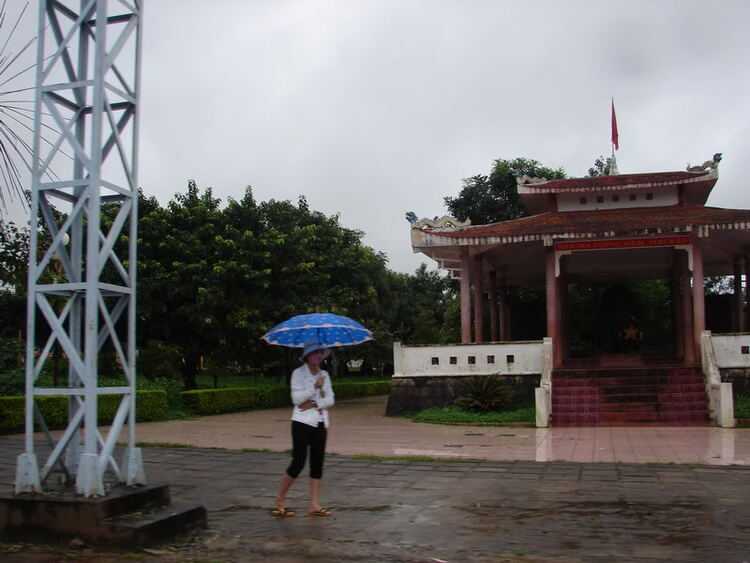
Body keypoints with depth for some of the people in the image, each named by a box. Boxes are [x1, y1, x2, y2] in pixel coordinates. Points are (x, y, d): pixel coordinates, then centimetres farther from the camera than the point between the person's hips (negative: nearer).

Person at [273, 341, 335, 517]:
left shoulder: (324, 375, 13)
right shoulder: (298, 373, -3)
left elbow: (330, 400, 6)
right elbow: (296, 398, -12)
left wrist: (314, 404, -9)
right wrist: (315, 387, -19)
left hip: (320, 422, 6)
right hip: (303, 422, -6)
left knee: (318, 463, 4)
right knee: (298, 462, -7)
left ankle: (314, 505, 7)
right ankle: (280, 500, 9)